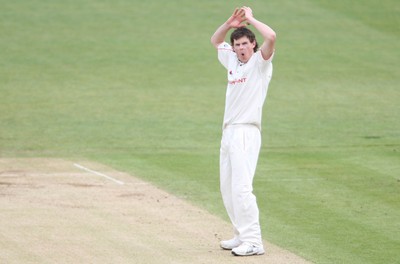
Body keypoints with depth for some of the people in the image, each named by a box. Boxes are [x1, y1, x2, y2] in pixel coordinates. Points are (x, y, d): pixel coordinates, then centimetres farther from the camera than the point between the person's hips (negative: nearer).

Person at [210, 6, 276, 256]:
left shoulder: (260, 62, -6)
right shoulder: (233, 61, 14)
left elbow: (271, 36, -24)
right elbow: (216, 40, 28)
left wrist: (251, 19, -10)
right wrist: (230, 24, 9)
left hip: (247, 132, -8)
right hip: (229, 131, 8)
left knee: (241, 187, -15)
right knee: (228, 187, 10)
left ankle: (253, 241, -16)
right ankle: (242, 236, 18)